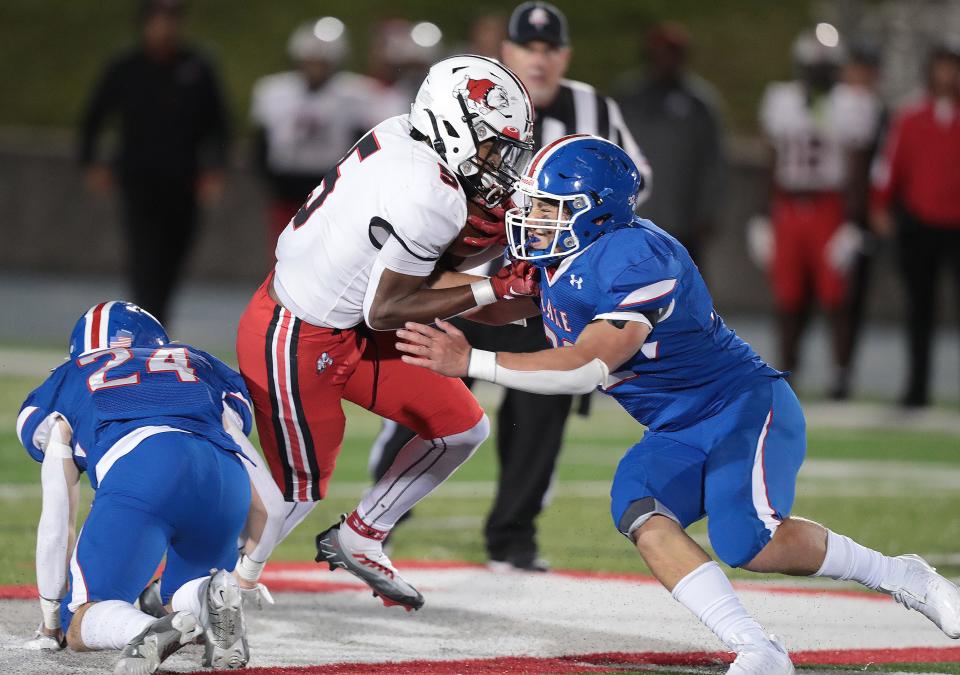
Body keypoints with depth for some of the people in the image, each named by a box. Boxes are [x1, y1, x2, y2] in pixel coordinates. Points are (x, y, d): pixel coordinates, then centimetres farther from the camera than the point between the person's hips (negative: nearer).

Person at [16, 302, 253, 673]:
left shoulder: (67, 382, 33)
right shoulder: (204, 366, 40)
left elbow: (56, 520, 31)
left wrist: (51, 613, 41)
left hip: (137, 468, -3)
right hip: (227, 473, 3)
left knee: (81, 624, 4)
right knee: (182, 596, 27)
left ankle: (148, 631, -31)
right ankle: (213, 596, -10)